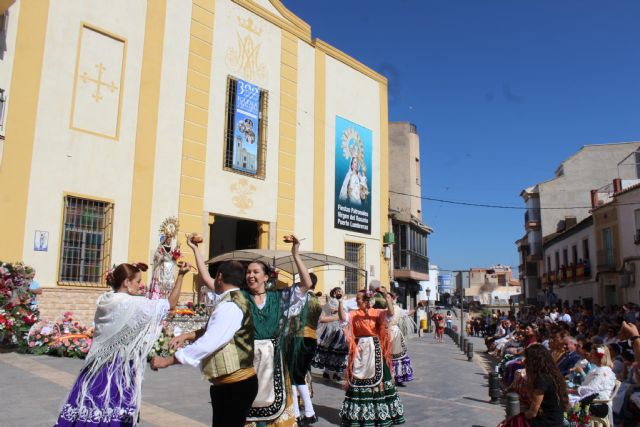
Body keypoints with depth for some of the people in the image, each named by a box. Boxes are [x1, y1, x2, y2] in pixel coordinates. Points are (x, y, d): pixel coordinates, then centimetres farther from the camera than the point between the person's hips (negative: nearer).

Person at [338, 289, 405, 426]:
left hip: (374, 348, -2)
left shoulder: (376, 312, -3)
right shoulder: (354, 314, 1)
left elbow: (390, 313, -19)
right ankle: (358, 412, 22)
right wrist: (340, 301, -25)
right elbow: (342, 317, -16)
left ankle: (380, 409, 19)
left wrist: (387, 296, -28)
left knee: (376, 378, 4)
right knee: (358, 378, 8)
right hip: (360, 349, 2)